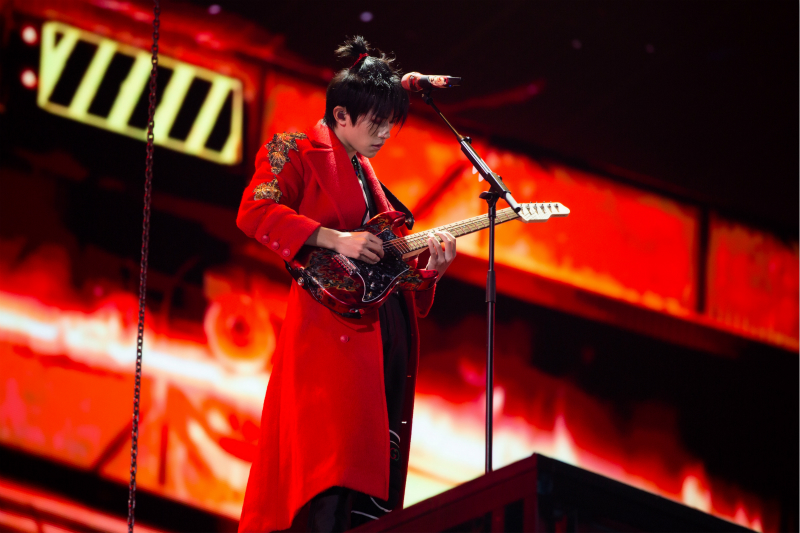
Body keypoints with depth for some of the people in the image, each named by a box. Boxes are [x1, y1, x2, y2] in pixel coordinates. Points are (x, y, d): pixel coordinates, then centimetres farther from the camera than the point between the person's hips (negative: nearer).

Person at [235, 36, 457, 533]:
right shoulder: (301, 153, -1)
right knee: (336, 456, -20)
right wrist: (336, 240, -22)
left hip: (384, 331, 9)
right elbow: (254, 212, -16)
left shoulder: (363, 170, 23)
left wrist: (429, 265, 5)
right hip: (333, 326, -9)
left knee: (378, 462, 5)